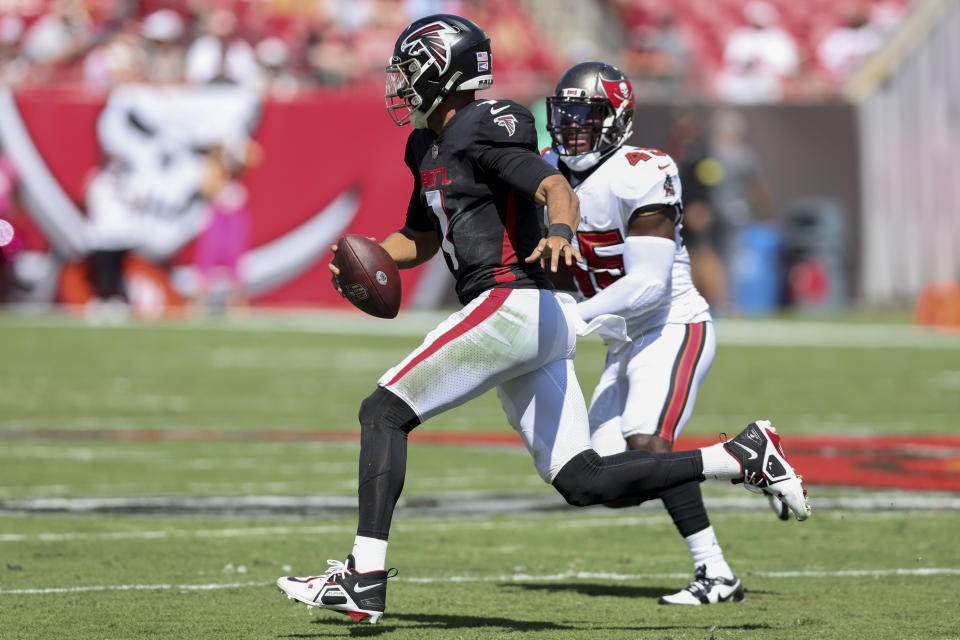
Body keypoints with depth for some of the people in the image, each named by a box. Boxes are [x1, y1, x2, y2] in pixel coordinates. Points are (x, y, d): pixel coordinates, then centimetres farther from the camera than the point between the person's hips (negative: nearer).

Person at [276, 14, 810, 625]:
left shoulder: (482, 129, -8)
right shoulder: (429, 148, 21)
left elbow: (557, 188, -22)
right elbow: (418, 241, 33)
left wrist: (561, 232, -44)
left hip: (511, 304, -10)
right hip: (538, 322, 10)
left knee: (384, 412, -7)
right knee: (585, 482, 4)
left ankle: (364, 579, -10)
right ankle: (743, 456, 5)